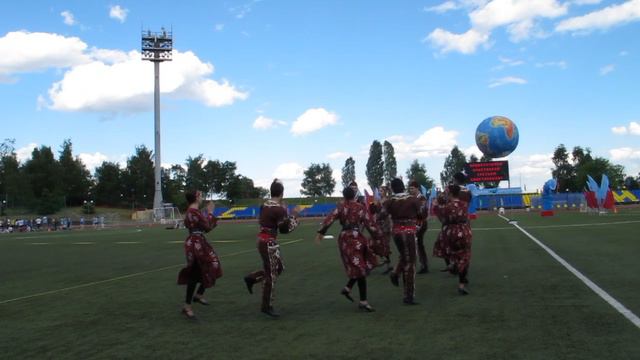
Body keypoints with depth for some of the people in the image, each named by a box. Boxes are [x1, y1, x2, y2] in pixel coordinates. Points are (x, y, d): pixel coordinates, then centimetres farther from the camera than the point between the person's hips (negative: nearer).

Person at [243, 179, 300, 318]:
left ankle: (251, 278, 23)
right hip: (269, 242, -9)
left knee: (279, 268, 21)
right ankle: (267, 306, 11)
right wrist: (293, 215, -4)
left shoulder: (265, 204, 6)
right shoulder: (279, 209, -19)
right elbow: (284, 229, -14)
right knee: (271, 275, 2)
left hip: (262, 239, 9)